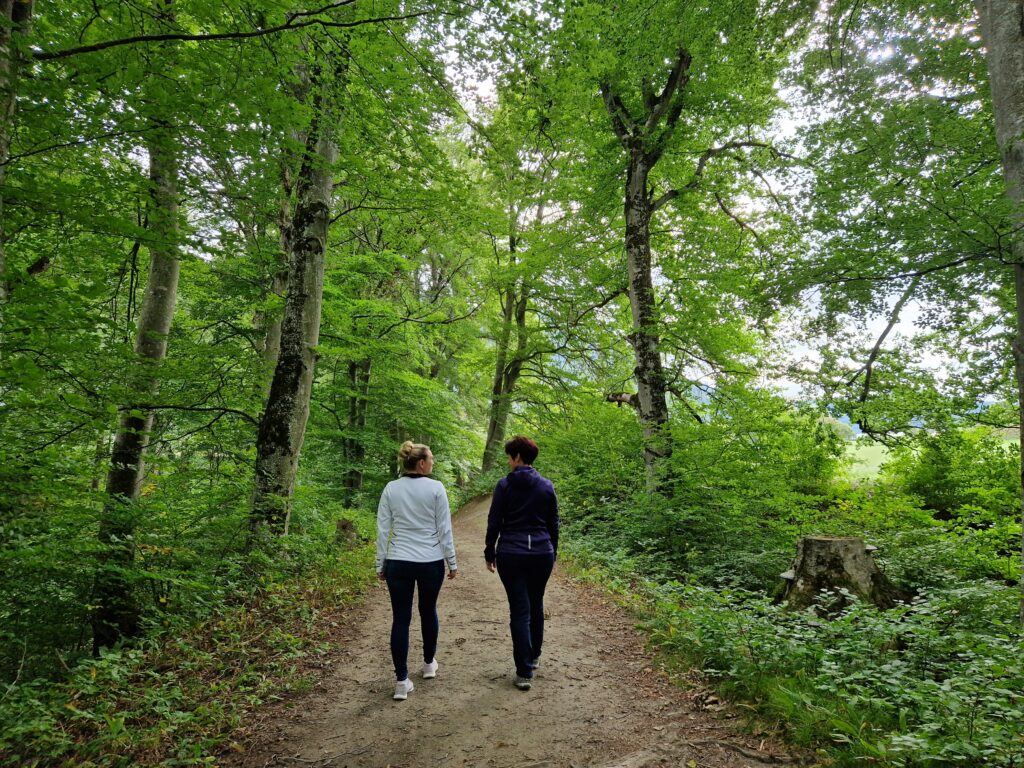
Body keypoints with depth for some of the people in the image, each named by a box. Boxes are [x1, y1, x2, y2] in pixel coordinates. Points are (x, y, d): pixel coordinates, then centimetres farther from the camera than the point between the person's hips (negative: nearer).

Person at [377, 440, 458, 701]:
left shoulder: (390, 489, -1)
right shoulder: (436, 488, -9)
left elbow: (383, 530, 1)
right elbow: (444, 529, -6)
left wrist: (380, 564, 10)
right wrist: (452, 562, 4)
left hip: (398, 563, 1)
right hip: (431, 562, -1)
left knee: (401, 619, 8)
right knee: (428, 611, 20)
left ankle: (402, 681, 8)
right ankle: (429, 663, 39)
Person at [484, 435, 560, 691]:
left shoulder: (504, 485, -7)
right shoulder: (547, 486, 2)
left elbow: (494, 522, -5)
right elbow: (554, 524, 8)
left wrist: (489, 553, 5)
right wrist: (552, 553, 18)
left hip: (511, 555, -3)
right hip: (541, 554, 3)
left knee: (520, 610, 1)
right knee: (536, 605, 20)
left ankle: (524, 672, 1)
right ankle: (534, 655, 37)